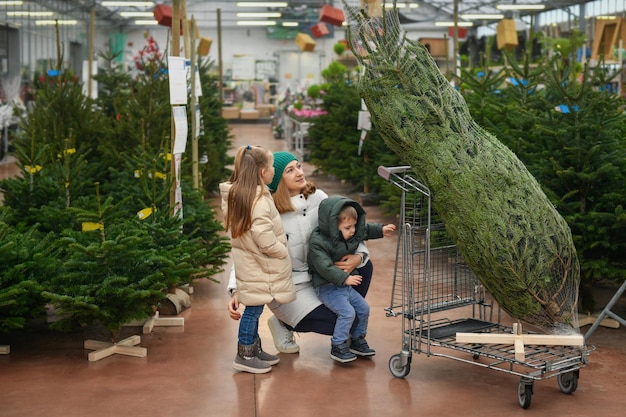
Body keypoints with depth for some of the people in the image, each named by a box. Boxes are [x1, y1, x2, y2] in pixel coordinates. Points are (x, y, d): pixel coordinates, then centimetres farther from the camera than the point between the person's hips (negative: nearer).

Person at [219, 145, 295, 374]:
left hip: (249, 262, 9)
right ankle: (244, 356, 9)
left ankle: (254, 349, 27)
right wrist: (282, 252, -9)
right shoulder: (259, 199, -22)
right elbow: (263, 237, -24)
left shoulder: (235, 194, 8)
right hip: (259, 265, -9)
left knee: (254, 308, 17)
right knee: (253, 309, 0)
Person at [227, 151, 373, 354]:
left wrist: (359, 256, -20)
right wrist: (236, 291, -31)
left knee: (364, 266, -10)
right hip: (288, 289, -6)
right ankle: (283, 323, 6)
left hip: (318, 276, 6)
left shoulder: (317, 198, -5)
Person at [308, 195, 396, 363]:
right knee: (347, 312, -21)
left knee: (363, 308, 9)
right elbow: (325, 267, -31)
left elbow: (366, 229, 24)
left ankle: (358, 340, 27)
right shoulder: (317, 242, -24)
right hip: (328, 287, -9)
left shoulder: (352, 233, 2)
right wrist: (345, 278, -35)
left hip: (345, 285, 9)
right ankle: (337, 347, -8)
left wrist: (381, 230, 14)